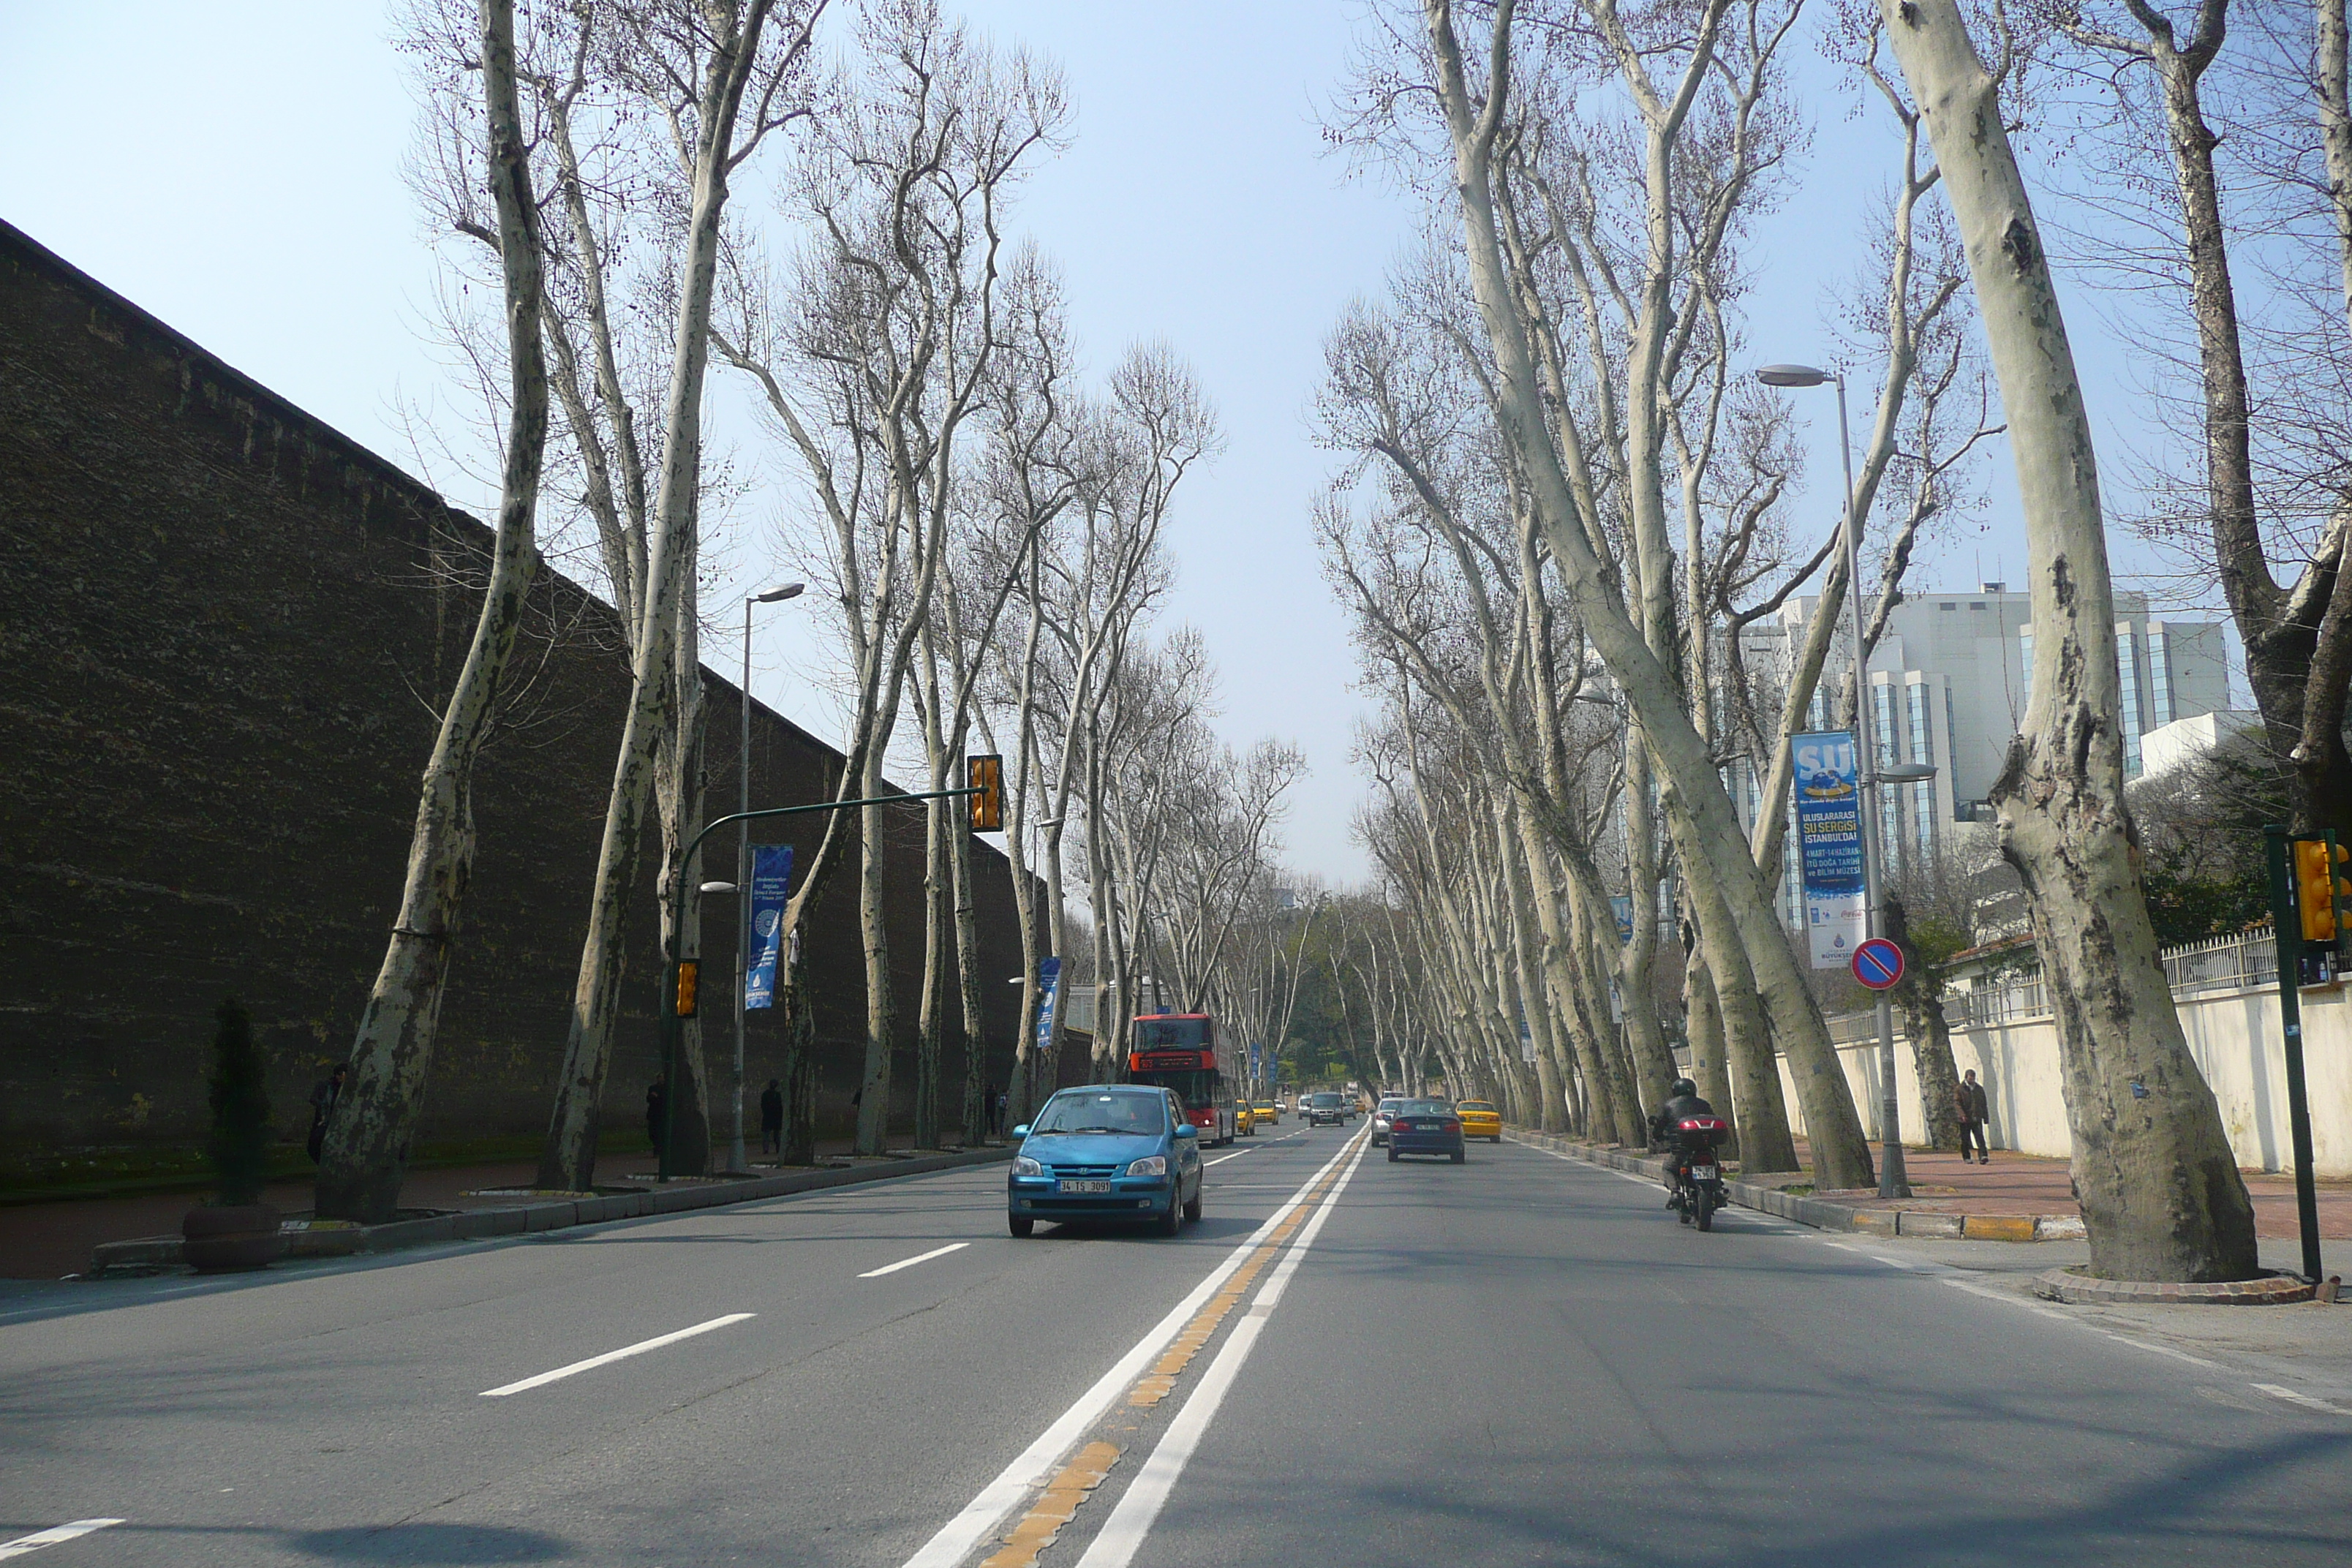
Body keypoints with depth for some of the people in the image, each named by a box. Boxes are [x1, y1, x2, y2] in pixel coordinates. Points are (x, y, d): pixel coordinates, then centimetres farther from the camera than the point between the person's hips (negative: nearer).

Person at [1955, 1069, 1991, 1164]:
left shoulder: (1980, 1089, 14)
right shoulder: (1959, 1090, 0)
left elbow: (1984, 1104, 20)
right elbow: (1956, 1103, -9)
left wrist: (1986, 1117, 15)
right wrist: (1962, 1115, -22)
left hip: (1977, 1119, 2)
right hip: (1965, 1120, -2)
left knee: (1980, 1138, -10)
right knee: (1965, 1140, 4)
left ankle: (1983, 1156, -18)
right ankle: (1966, 1158, 15)